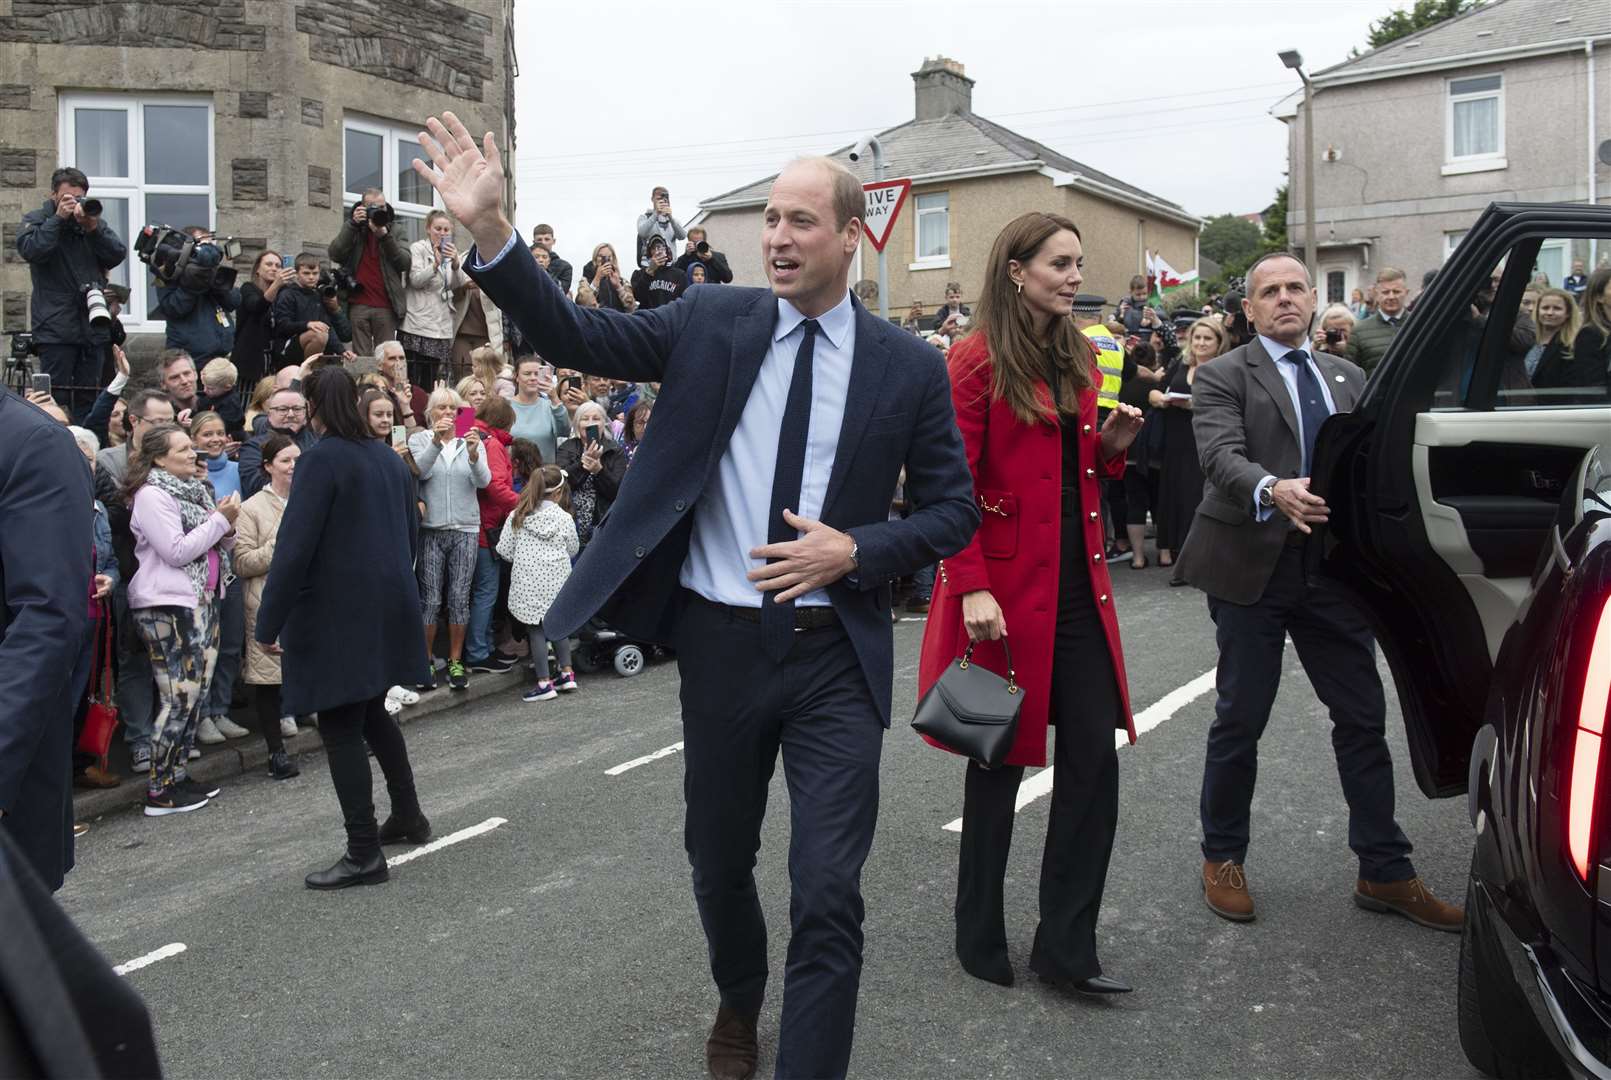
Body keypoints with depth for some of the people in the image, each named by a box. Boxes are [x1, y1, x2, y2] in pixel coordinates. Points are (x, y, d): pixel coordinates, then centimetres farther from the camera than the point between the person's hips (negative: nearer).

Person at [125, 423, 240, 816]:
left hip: (202, 601, 9)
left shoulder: (195, 489, 15)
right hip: (169, 606, -9)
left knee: (196, 695, 10)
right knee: (179, 698, -7)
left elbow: (218, 545, 19)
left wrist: (226, 526, -1)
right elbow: (177, 552, -18)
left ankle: (177, 776, 20)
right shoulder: (152, 495, -10)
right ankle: (159, 791, 1)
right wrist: (220, 520, -13)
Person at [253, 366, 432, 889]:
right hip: (389, 608, 8)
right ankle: (408, 816, 31)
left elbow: (294, 546, -18)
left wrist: (268, 624, -14)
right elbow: (411, 531, 16)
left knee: (341, 728, -1)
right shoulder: (389, 457, 8)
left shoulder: (321, 459, -14)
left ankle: (364, 853, 1)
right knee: (372, 713, 23)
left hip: (337, 615, -8)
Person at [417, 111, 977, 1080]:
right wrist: (488, 229, -19)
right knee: (720, 863, 20)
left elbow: (954, 511, 2)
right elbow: (577, 336, -7)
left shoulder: (910, 366, -2)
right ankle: (740, 1002, 50)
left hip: (837, 653, -2)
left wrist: (854, 552, -14)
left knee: (829, 894, -4)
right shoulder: (712, 321, 1)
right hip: (721, 639, 2)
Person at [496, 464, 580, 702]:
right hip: (557, 582, 1)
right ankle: (567, 673, 22)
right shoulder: (564, 518, -4)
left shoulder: (516, 517, -4)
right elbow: (573, 550, 8)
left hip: (528, 584, -1)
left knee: (536, 630, 3)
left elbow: (505, 552, -1)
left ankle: (544, 683, 3)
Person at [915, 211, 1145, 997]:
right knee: (1001, 757, 5)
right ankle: (980, 939, 24)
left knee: (1095, 758, 2)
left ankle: (1066, 947, 14)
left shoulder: (1078, 358, 13)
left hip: (1078, 584, 7)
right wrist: (972, 587, -20)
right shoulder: (977, 361, -8)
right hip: (1005, 586, -6)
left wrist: (1111, 447, 1)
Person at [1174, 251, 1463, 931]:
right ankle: (1223, 859, 23)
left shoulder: (1348, 377, 15)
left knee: (1363, 719, 9)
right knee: (1240, 721, 5)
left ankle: (1385, 873, 22)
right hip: (1253, 567, -4)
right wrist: (1272, 491, -37)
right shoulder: (1222, 377, -2)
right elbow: (1221, 456, -18)